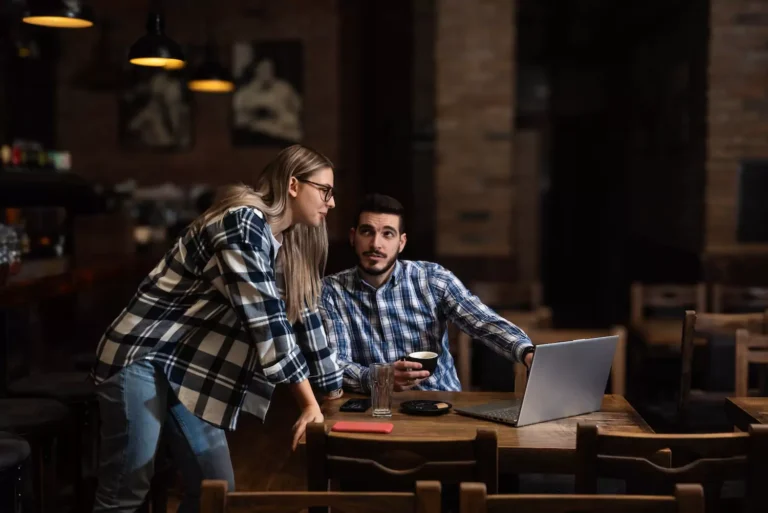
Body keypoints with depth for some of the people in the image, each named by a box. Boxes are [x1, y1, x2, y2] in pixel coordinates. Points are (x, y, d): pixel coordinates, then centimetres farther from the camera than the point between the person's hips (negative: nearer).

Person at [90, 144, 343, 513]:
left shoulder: (286, 240, 8)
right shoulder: (244, 222, -19)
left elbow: (301, 314, 12)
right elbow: (265, 318, -23)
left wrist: (335, 393, 12)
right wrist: (309, 402, -21)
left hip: (192, 365, 9)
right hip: (141, 352, -9)